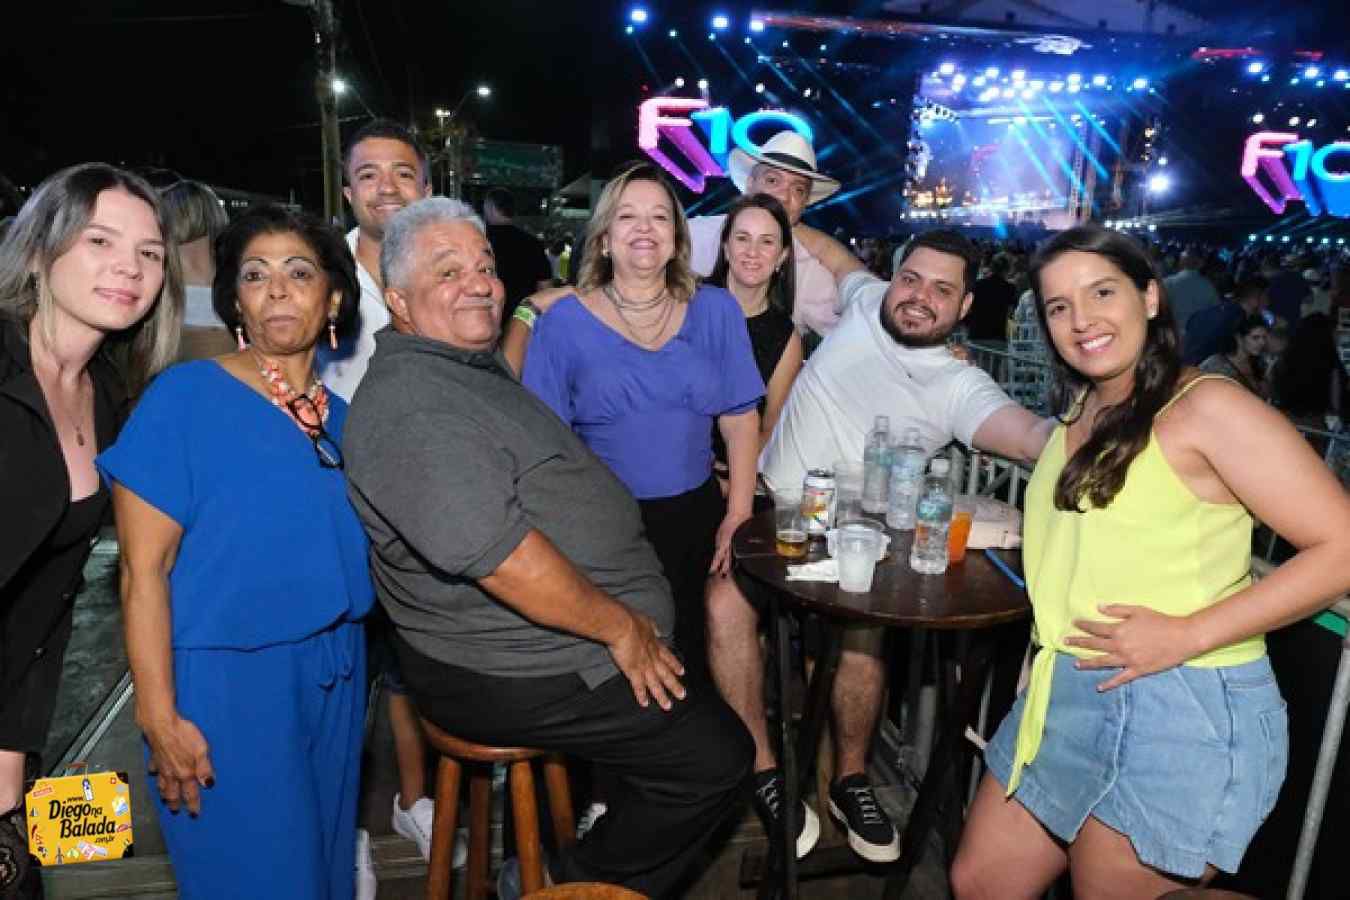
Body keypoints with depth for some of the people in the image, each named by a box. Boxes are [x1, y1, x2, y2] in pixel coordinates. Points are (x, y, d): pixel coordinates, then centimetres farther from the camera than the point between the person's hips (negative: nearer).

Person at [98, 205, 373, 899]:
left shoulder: (341, 417, 4)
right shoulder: (185, 397, -12)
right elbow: (143, 570, -13)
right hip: (226, 681, -5)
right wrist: (159, 717, -14)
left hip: (335, 677, 5)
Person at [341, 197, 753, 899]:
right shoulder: (411, 406, -22)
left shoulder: (477, 366, 13)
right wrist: (620, 626, -20)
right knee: (714, 755, -9)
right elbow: (495, 552, -30)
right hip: (508, 673, -11)